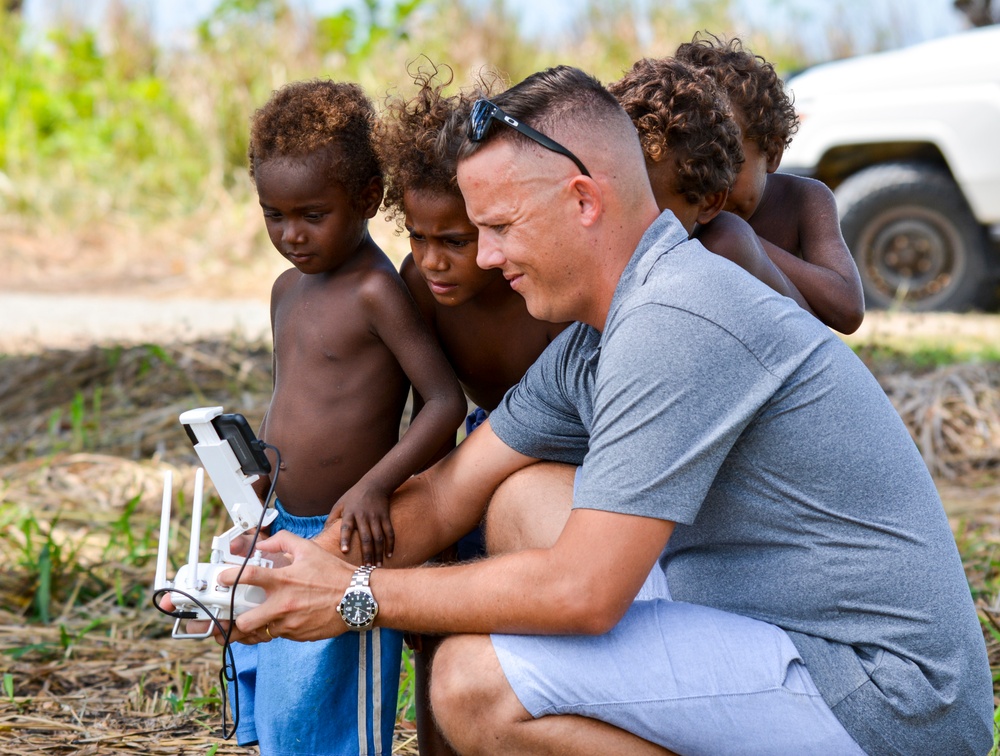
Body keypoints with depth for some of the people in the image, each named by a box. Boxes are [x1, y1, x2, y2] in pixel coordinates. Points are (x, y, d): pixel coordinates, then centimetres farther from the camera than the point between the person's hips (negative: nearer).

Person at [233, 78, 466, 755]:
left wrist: (376, 483, -31)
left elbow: (446, 402, -20)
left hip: (349, 540, -8)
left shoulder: (377, 292, -15)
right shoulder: (289, 289, 11)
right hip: (284, 535, 8)